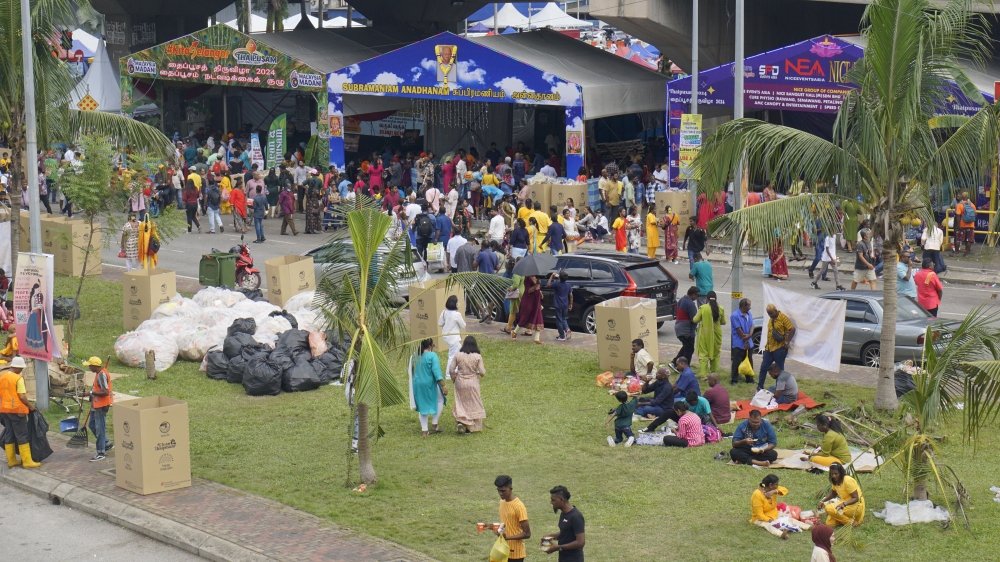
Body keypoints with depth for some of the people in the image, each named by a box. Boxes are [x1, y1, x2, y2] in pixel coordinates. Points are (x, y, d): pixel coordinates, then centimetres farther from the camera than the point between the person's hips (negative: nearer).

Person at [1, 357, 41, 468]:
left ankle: (11, 460, 17)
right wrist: (30, 406, -6)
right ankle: (27, 461, 1)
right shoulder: (18, 378, -16)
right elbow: (22, 397, -19)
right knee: (22, 435, -1)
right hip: (17, 410, -7)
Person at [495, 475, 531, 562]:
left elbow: (527, 534, -19)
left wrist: (507, 537, -29)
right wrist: (494, 527, 2)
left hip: (515, 553, -8)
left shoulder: (518, 506, -19)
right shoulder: (502, 502, 6)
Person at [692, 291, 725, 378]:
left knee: (703, 354, 3)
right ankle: (714, 373, 22)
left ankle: (703, 374, -3)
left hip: (704, 334, -2)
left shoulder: (702, 308, -13)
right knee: (716, 353, 17)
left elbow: (695, 320, -10)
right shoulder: (721, 309, -6)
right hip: (716, 334, 2)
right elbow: (723, 322, 4)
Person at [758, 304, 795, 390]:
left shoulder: (783, 318, -14)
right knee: (763, 367, 9)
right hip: (769, 348, 8)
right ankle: (760, 387, 17)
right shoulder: (771, 319, 11)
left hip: (779, 348, -8)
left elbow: (792, 329, -17)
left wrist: (787, 342, -16)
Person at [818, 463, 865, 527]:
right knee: (829, 523, -6)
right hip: (845, 504, 8)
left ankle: (851, 521, -13)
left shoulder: (848, 481, -23)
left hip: (856, 505, -8)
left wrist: (844, 504, -39)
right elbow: (833, 493, 21)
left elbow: (856, 498, -22)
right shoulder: (835, 481, 2)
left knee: (829, 509, -28)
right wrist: (822, 501, 7)